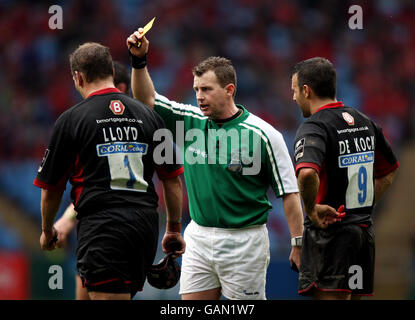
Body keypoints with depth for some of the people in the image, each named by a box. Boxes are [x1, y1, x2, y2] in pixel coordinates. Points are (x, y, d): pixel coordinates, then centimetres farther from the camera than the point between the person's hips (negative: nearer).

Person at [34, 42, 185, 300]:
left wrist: (47, 231, 23)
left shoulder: (71, 120, -2)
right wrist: (174, 230, 24)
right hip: (145, 227, 5)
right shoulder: (148, 116, 9)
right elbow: (173, 179, 13)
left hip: (101, 229, -5)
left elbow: (51, 188, 6)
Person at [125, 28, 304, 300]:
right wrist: (139, 60, -7)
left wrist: (299, 245, -10)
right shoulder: (191, 122, 5)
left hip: (243, 242, -5)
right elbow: (147, 99, 9)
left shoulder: (263, 135, -9)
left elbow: (289, 192, -6)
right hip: (198, 237, 5)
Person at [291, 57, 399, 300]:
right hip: (365, 230, 8)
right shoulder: (364, 122, 12)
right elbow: (390, 170, 25)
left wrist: (311, 209, -18)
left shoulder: (314, 127, -14)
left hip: (330, 232, -8)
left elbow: (307, 173, -34)